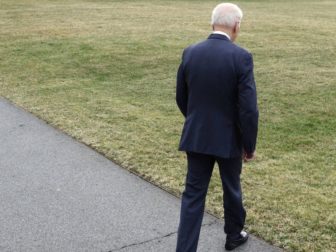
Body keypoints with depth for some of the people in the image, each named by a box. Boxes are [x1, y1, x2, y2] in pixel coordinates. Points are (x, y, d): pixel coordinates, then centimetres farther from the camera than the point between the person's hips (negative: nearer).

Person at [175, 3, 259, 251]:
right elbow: (248, 108, -18)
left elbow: (181, 98, 6)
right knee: (232, 188, 21)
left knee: (193, 194, 8)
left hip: (196, 137, 3)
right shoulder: (241, 57, -17)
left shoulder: (190, 53, -4)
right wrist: (250, 145, -5)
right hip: (228, 138, -2)